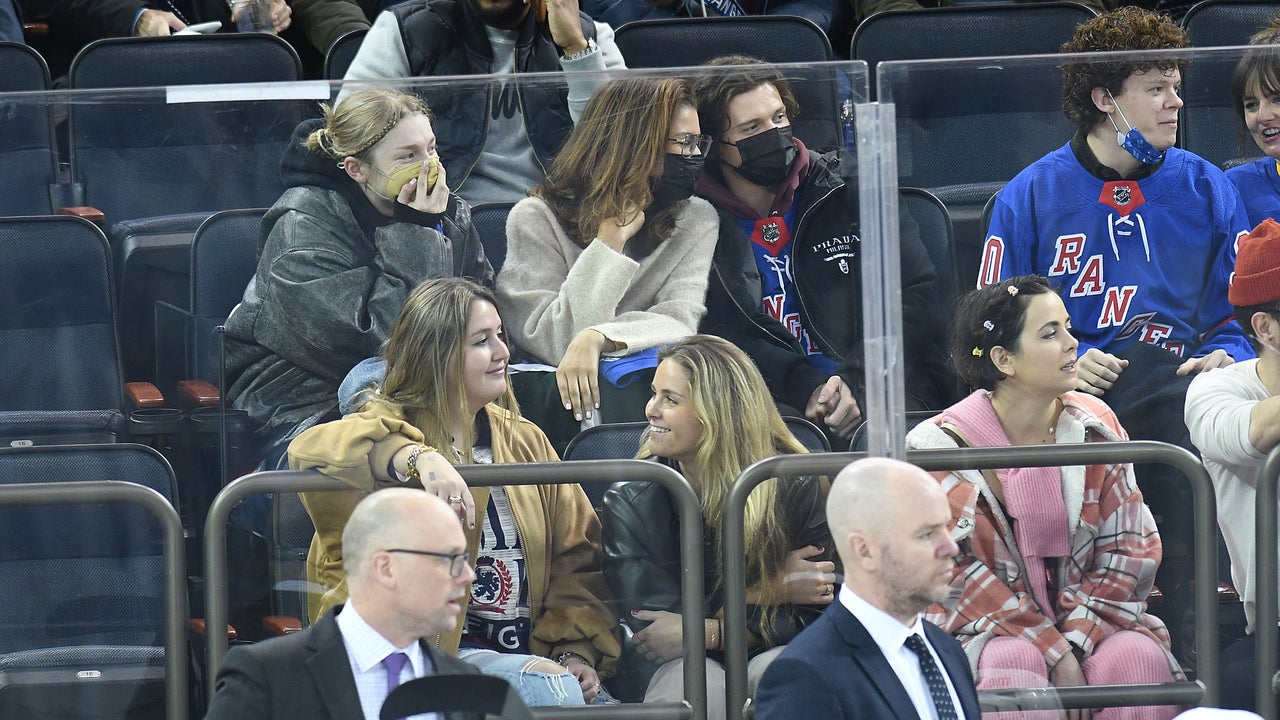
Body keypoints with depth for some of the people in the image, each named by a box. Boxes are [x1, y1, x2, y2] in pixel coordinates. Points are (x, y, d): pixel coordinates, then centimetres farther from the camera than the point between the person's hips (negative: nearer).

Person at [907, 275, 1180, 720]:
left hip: (1089, 621, 3)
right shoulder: (941, 446, -6)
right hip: (987, 629, -3)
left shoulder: (1094, 426, 5)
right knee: (1014, 666, -35)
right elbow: (955, 571, -10)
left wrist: (1075, 642, -13)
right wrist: (1055, 653, -19)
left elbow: (1129, 549, 3)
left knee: (1137, 656, -28)